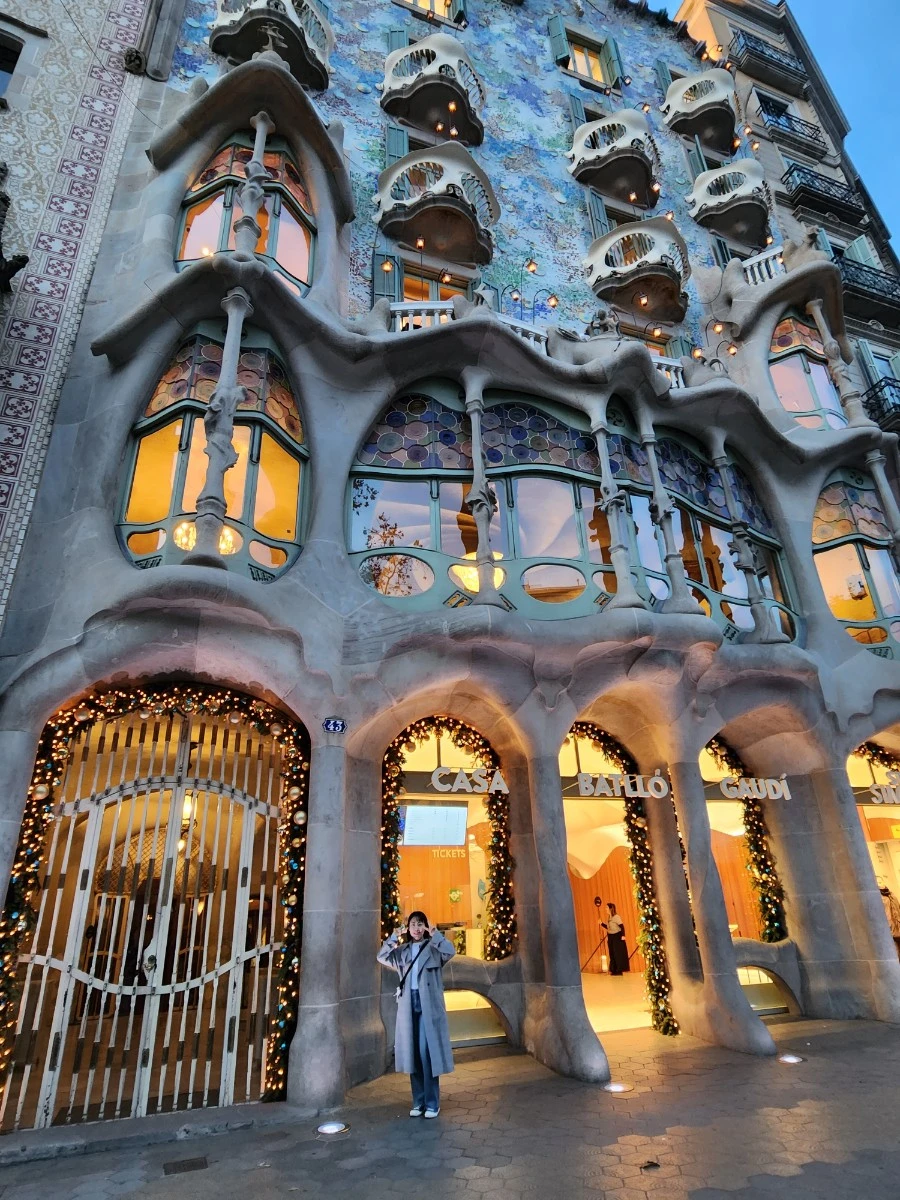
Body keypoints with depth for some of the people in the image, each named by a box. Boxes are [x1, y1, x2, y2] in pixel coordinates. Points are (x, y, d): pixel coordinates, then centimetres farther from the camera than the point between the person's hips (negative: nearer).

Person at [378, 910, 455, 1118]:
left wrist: (435, 934, -23)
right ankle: (418, 1102, 22)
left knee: (428, 1053, -2)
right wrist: (394, 937, -13)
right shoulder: (402, 951, 9)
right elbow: (382, 957, -5)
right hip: (408, 1004, 4)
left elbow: (450, 951, -21)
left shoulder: (433, 948, -1)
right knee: (413, 1054, 9)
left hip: (429, 1005, -4)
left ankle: (432, 1103, 9)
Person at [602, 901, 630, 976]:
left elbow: (622, 926, -20)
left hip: (617, 937, -9)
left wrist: (623, 935, -25)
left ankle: (620, 970, 4)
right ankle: (614, 970, 18)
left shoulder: (616, 917, -15)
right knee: (612, 954, 11)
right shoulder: (609, 918, 10)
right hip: (611, 938, 9)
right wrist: (601, 923, 10)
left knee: (618, 954, -2)